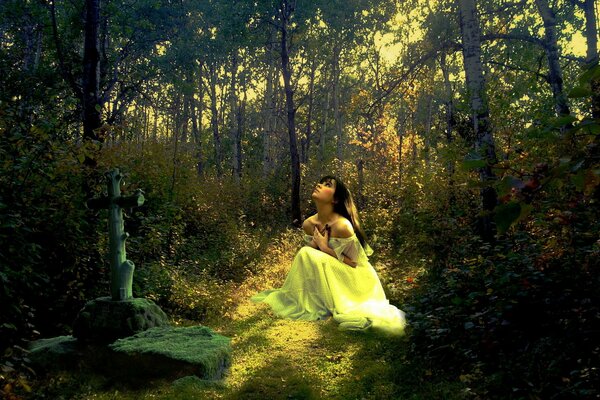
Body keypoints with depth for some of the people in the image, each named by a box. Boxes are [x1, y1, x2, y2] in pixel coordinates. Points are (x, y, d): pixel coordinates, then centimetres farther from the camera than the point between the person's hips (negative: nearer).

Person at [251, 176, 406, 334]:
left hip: (352, 279, -6)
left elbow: (353, 263, -19)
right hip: (328, 279, 6)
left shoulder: (343, 226, -27)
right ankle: (313, 302, 0)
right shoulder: (308, 224, -6)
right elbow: (309, 251, 8)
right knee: (305, 253, -15)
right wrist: (314, 244, -15)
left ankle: (331, 305, -5)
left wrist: (325, 248, -22)